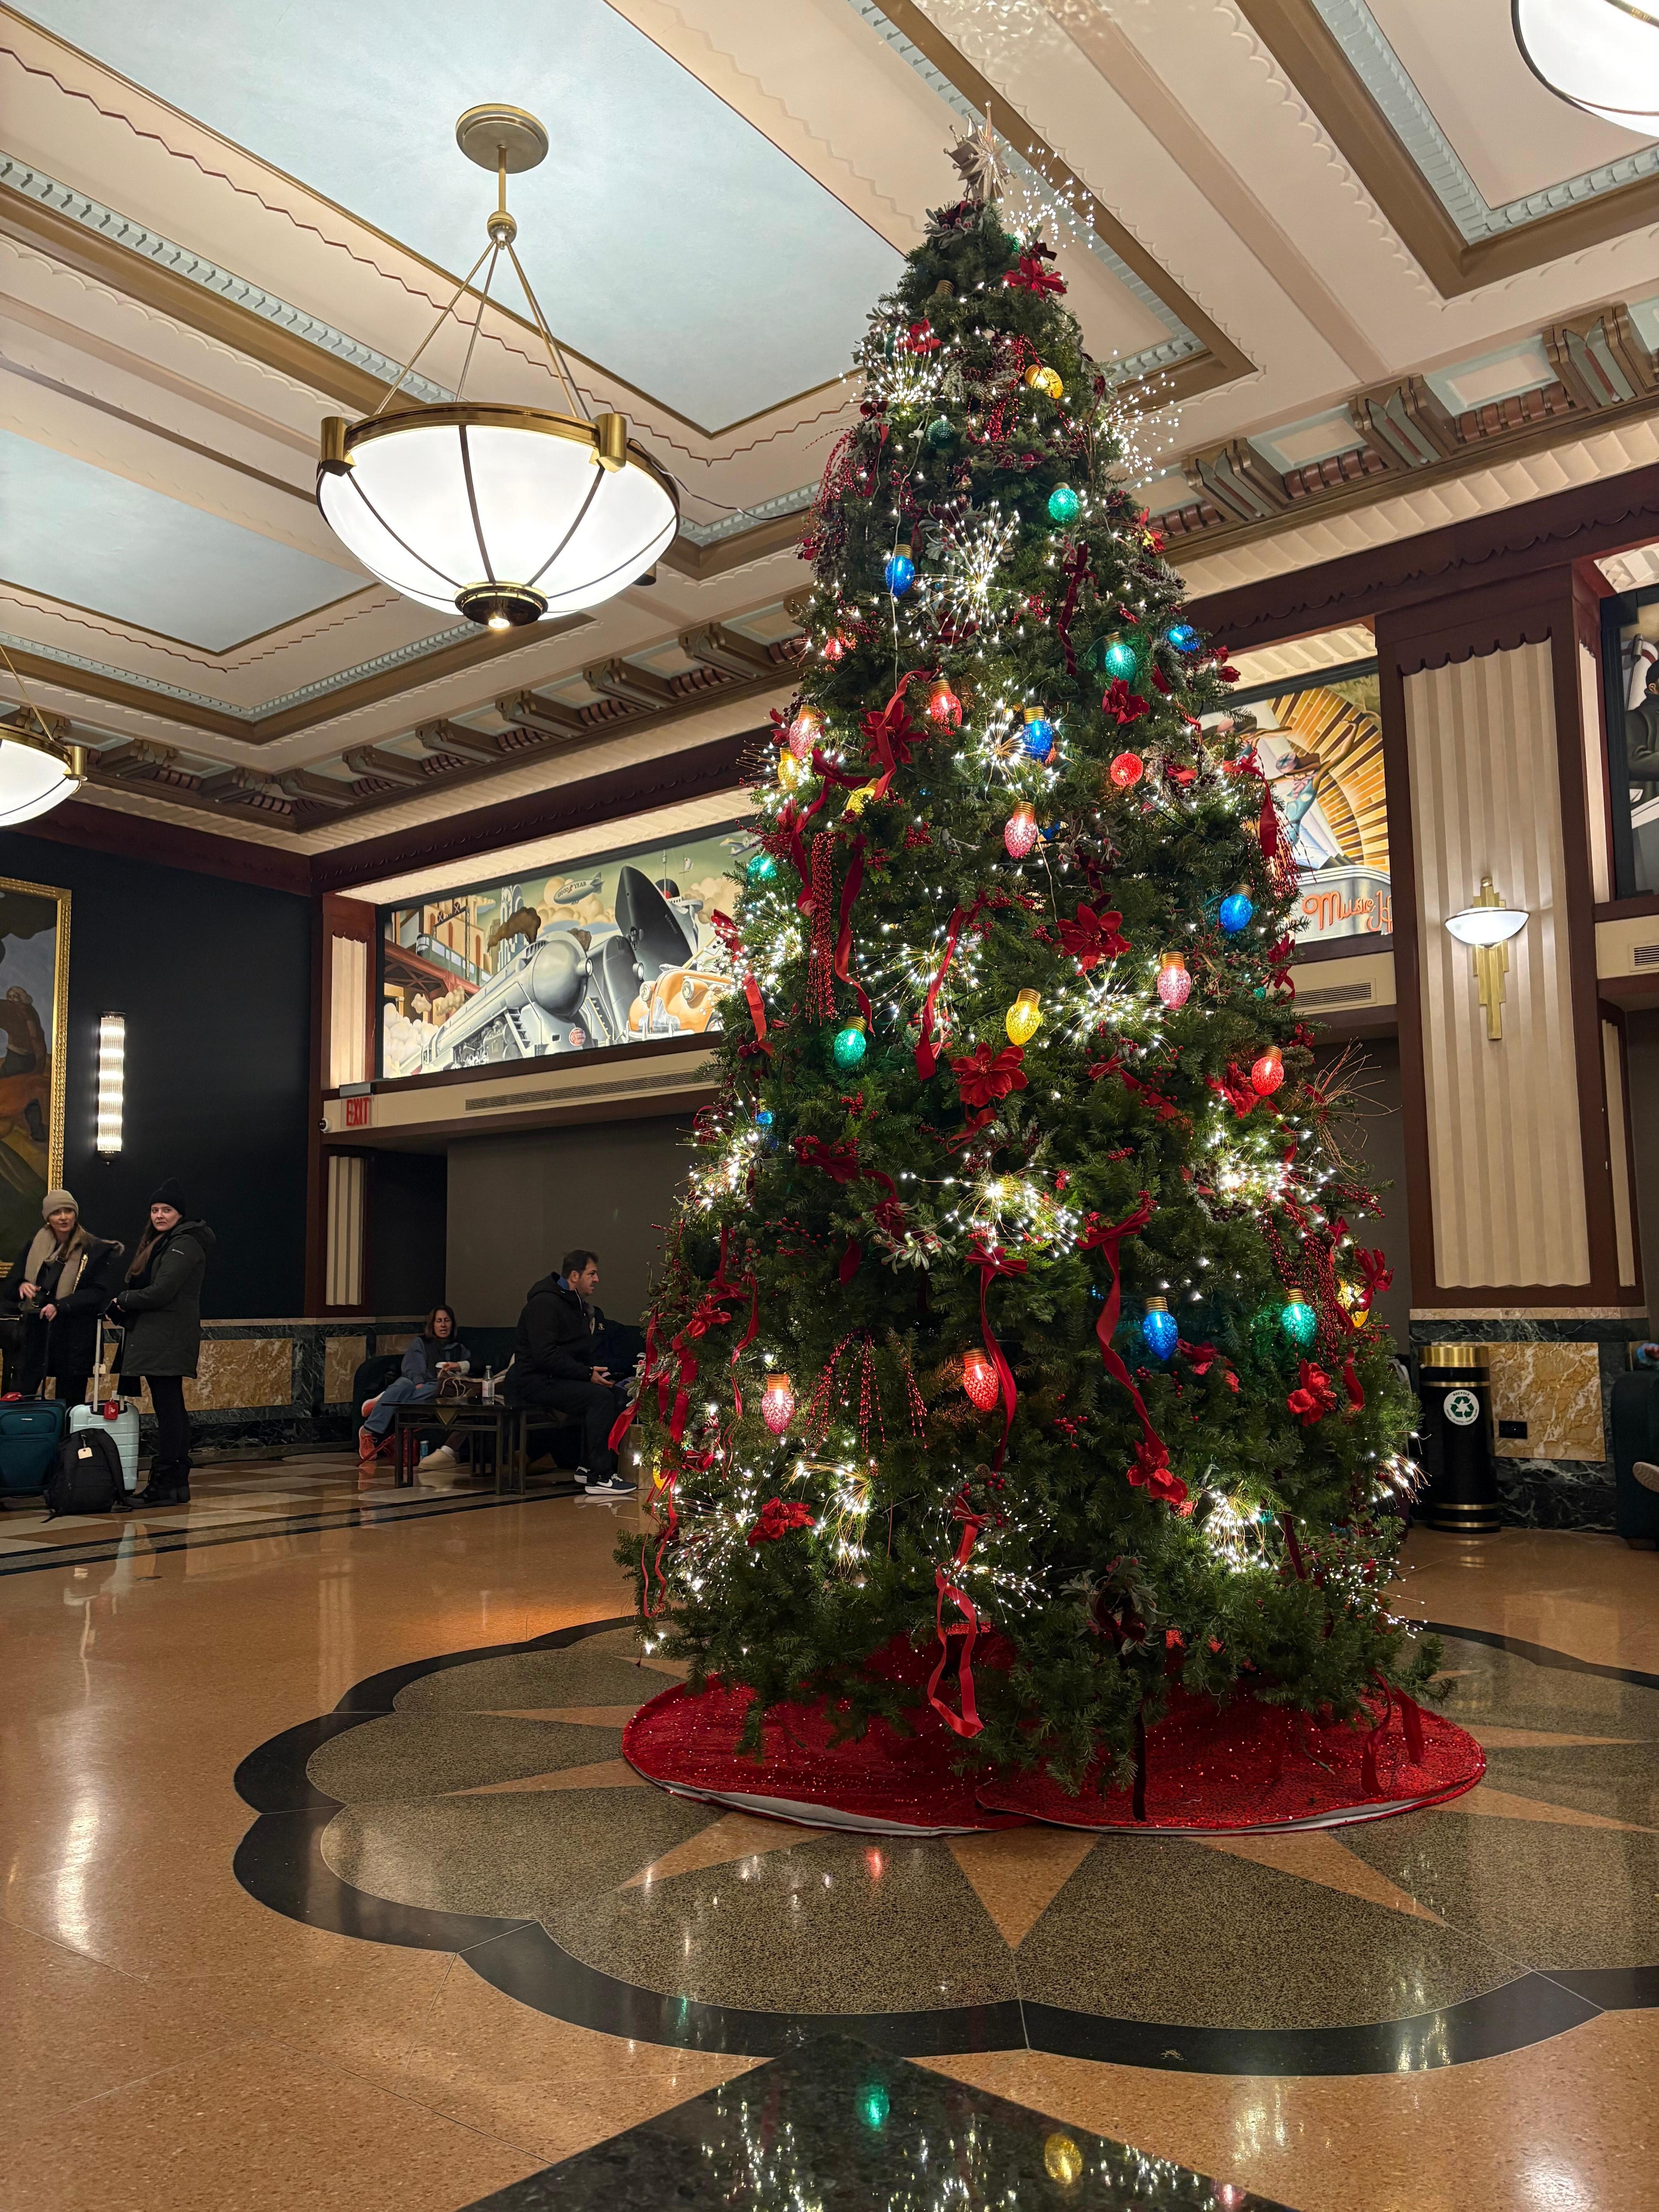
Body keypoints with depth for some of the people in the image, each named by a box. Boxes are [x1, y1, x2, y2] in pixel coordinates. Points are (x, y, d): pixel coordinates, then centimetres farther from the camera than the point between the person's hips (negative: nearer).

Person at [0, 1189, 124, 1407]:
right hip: (34, 1335, 3)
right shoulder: (34, 1246, 11)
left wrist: (61, 1306, -19)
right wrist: (21, 1286, -12)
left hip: (74, 1340, -3)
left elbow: (100, 1293, -8)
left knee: (70, 1405, 2)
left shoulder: (96, 1250, -1)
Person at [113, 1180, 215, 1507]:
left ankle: (165, 1484, -7)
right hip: (156, 1341, 10)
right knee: (172, 1410, 12)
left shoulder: (184, 1245, -11)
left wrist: (124, 1300, -5)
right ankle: (178, 1482, 17)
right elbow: (146, 1286, 19)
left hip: (168, 1342, -10)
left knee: (168, 1410, -9)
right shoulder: (160, 1243, 22)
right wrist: (127, 1302, 0)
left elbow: (161, 1293, -18)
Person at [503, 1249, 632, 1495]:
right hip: (536, 1382, -10)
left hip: (560, 1379, 10)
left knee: (617, 1396, -4)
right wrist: (587, 1374, -21)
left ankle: (589, 1467, 1)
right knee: (600, 1398, -26)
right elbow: (545, 1355, -24)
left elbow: (584, 1352, 22)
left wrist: (597, 1371, 1)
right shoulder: (545, 1303, -15)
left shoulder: (577, 1304, 17)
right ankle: (599, 1478, -24)